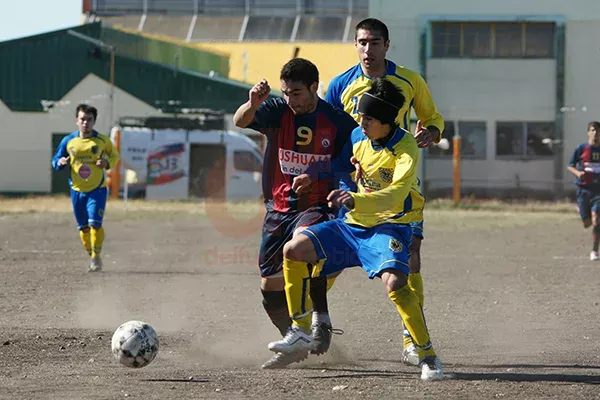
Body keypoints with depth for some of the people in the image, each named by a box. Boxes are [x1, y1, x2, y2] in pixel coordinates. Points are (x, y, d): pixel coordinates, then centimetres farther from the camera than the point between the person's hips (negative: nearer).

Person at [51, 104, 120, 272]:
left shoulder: (103, 141, -5)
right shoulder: (68, 141, -1)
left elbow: (115, 156, 10)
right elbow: (55, 161, 8)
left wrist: (107, 163, -12)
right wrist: (60, 162, -16)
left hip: (97, 190, -3)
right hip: (77, 190, 3)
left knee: (95, 223, -16)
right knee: (83, 227, 9)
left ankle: (96, 257, -5)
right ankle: (91, 256, 24)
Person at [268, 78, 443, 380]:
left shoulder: (405, 147, -21)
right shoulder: (358, 136, 1)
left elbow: (396, 194, -37)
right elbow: (341, 163, 26)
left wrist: (354, 200, -50)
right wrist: (312, 174, 11)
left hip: (390, 226, -7)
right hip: (354, 223, 7)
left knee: (394, 282, -33)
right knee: (294, 250, 0)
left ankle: (428, 357, -23)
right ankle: (301, 333, 11)